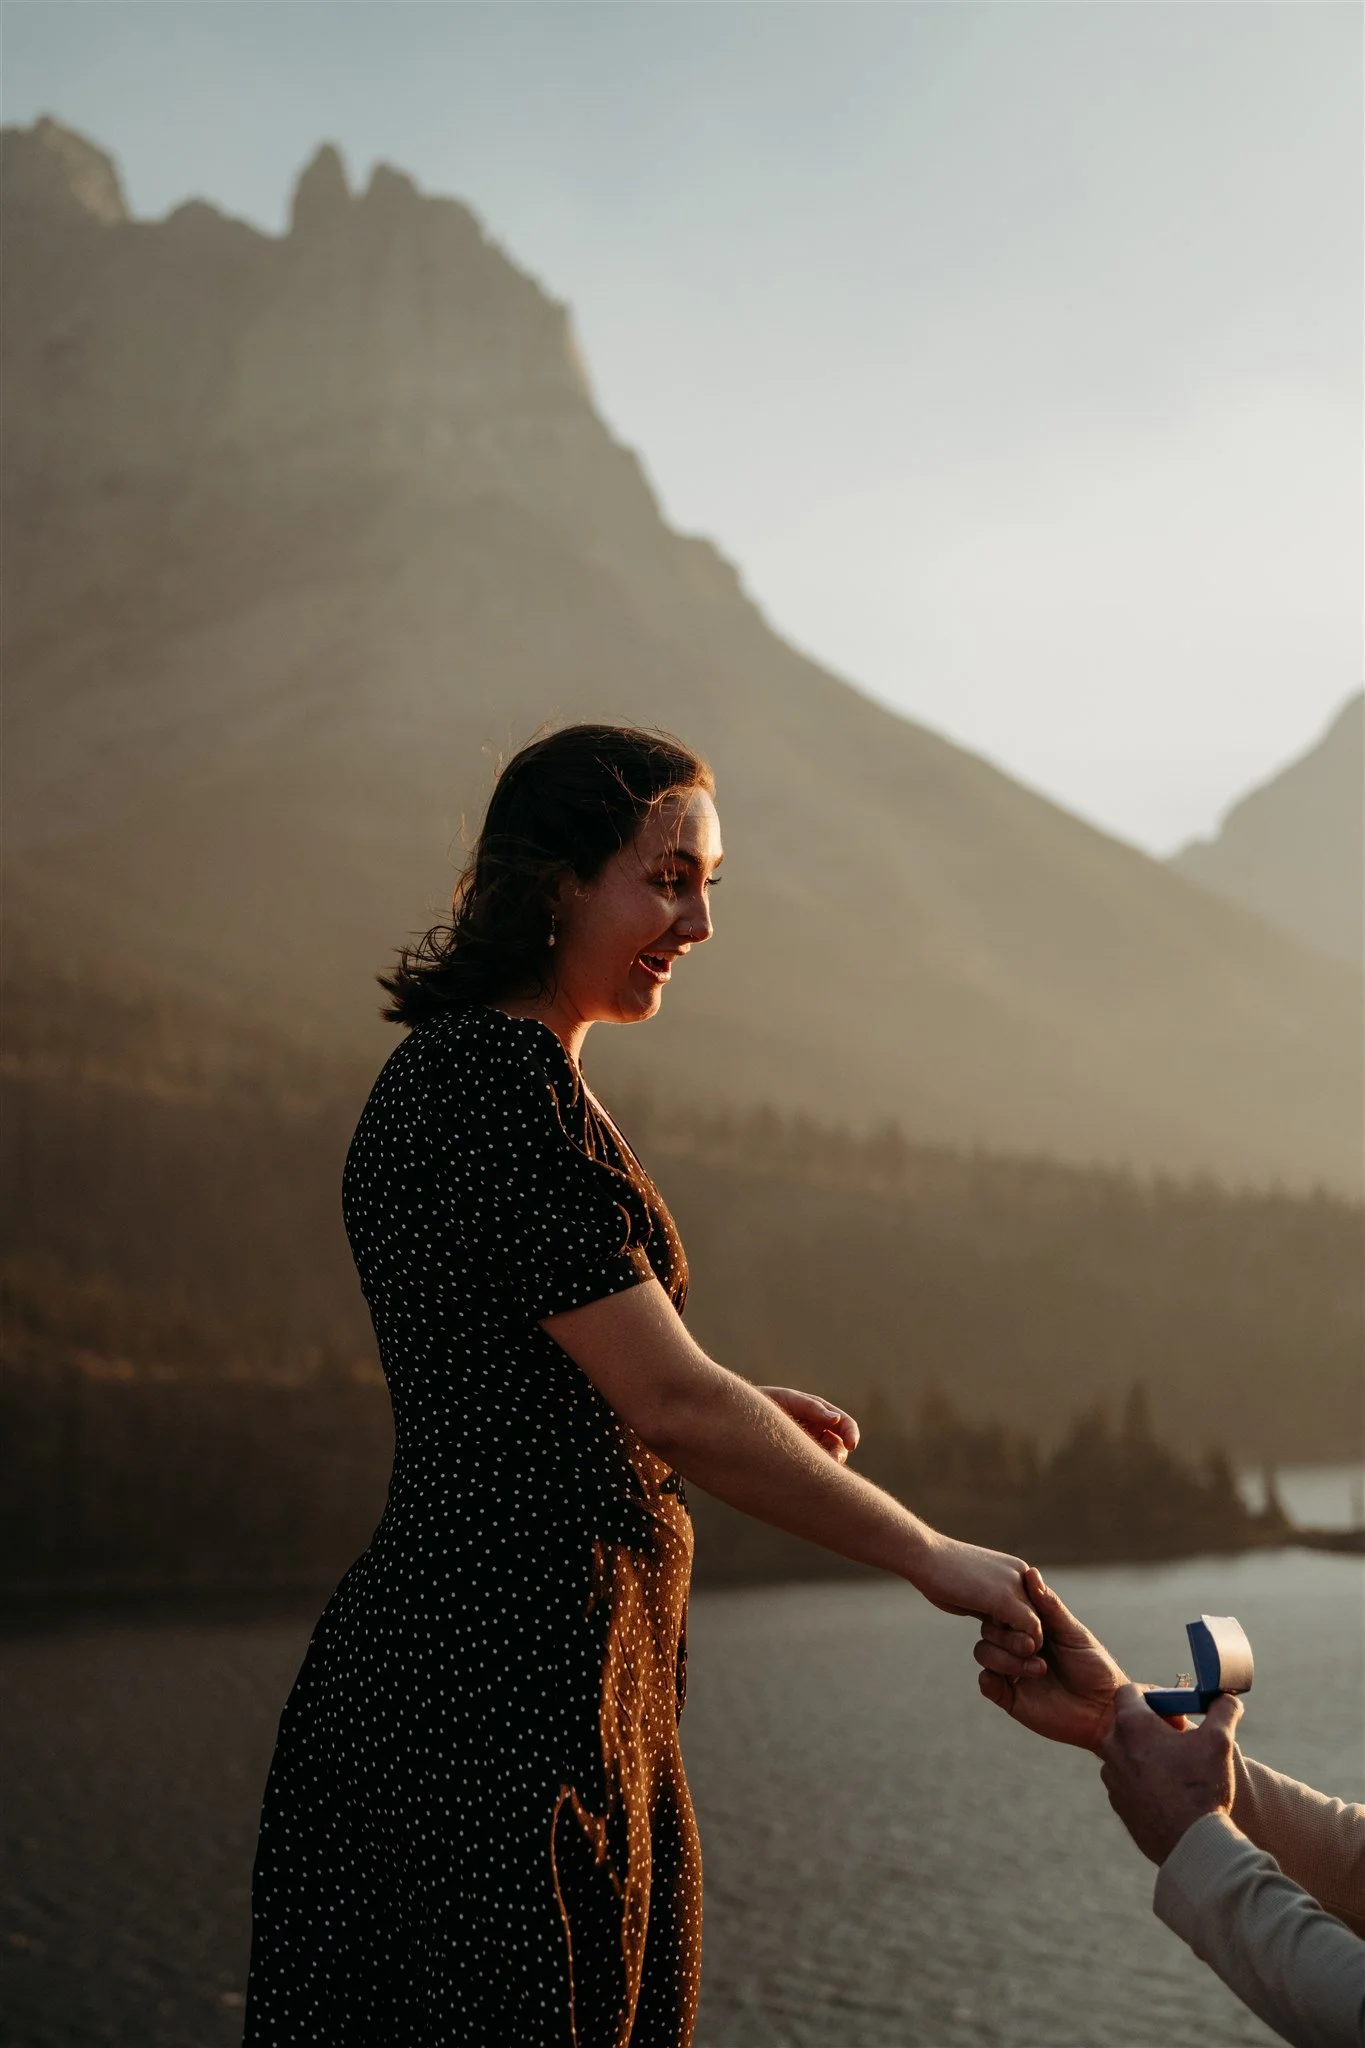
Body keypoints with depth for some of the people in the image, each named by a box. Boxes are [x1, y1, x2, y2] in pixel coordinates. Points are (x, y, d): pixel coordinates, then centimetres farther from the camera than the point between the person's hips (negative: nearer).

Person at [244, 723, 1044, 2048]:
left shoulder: (444, 1066, 16)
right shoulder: (508, 1079, -16)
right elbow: (673, 1406, -20)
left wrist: (743, 1420, 9)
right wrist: (933, 1559, -14)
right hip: (510, 1678, -10)